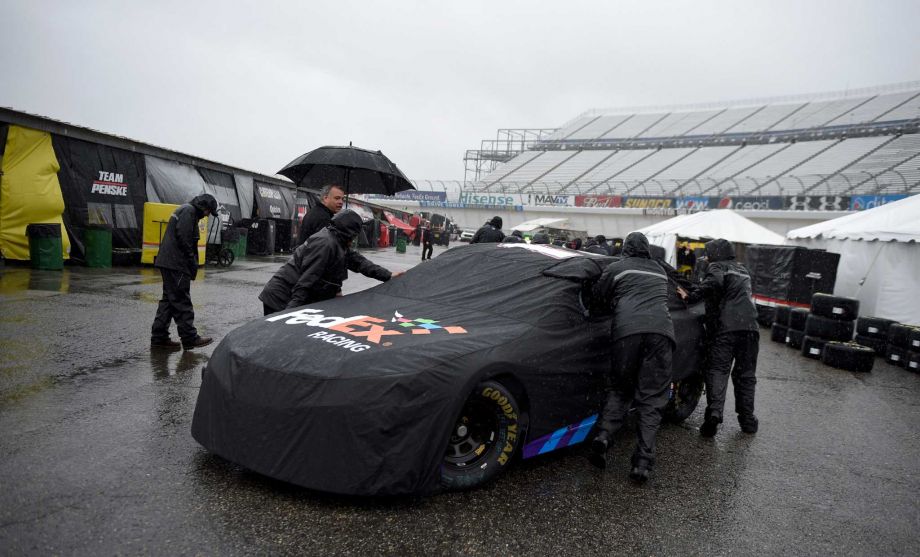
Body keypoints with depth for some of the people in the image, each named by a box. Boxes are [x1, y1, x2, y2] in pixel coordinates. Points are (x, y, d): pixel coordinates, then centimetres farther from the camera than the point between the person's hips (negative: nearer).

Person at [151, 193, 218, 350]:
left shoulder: (184, 210, 23)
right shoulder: (189, 211, -10)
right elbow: (183, 237, -20)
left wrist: (192, 263, 15)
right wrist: (192, 262, -14)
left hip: (167, 262, 10)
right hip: (176, 264, -10)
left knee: (169, 299, 13)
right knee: (182, 301, -6)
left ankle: (159, 337, 16)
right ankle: (190, 338, -1)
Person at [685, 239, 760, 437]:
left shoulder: (717, 267, 4)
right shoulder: (742, 270, 26)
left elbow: (714, 282, -18)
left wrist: (691, 297, -14)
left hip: (726, 327, -5)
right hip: (749, 326, 5)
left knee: (717, 370, -4)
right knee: (745, 374, 13)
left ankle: (714, 411, -21)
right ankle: (747, 419, 16)